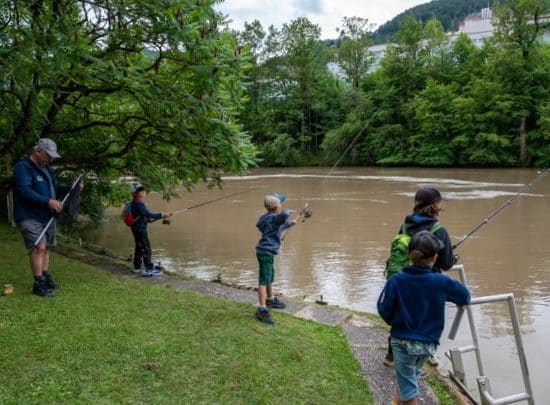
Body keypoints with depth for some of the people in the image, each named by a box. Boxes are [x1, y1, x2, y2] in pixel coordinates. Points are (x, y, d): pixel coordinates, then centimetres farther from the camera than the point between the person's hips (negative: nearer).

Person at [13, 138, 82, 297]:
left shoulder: (46, 168, 15)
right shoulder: (23, 167, -13)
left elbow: (56, 188, 21)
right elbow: (24, 191, -24)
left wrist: (72, 187, 3)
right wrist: (48, 201, -28)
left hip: (46, 216, 9)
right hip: (29, 217, -9)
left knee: (45, 248, 15)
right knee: (39, 247, -15)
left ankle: (45, 278, 27)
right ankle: (38, 284, -10)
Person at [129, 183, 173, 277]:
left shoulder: (135, 203, 9)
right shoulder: (138, 204, -23)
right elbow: (149, 214, -30)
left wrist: (148, 219, 11)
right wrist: (163, 215, -26)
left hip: (137, 229, 10)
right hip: (140, 229, -10)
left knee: (139, 248, 20)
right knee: (146, 249, -5)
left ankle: (137, 267, 30)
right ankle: (149, 269, -2)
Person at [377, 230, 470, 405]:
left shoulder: (396, 280, -17)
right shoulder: (442, 281, -14)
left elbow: (384, 308, -10)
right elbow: (465, 297, 1)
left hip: (402, 341, -2)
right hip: (428, 343, 2)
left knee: (408, 386, 11)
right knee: (411, 376, 29)